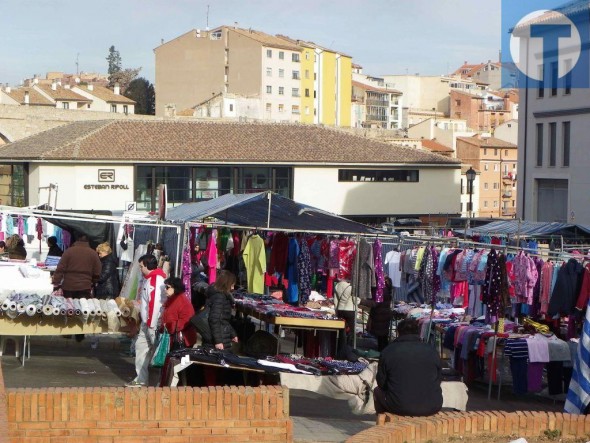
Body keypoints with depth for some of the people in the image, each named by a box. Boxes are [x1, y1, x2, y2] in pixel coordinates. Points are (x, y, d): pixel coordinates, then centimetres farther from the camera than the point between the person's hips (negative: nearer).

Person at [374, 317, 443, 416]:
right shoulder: (432, 351, 4)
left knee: (378, 391, 28)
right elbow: (437, 381, 12)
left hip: (399, 408, -2)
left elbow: (381, 383, 5)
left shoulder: (388, 351, -1)